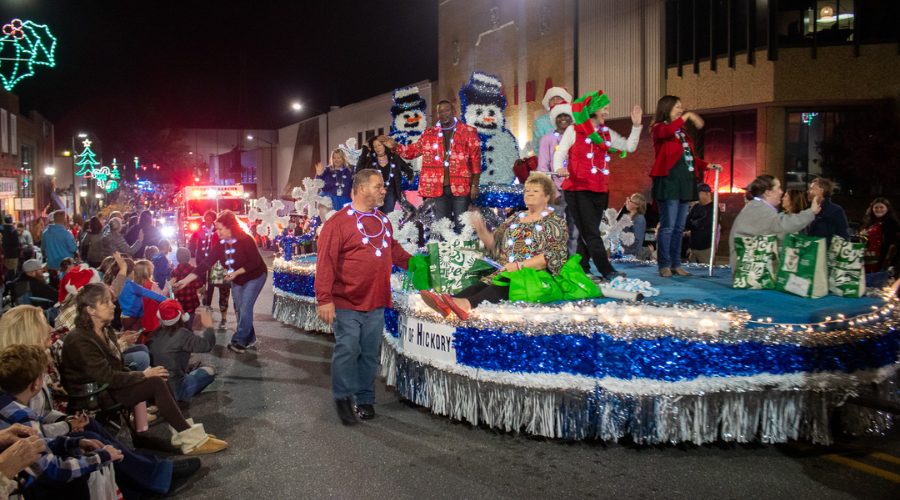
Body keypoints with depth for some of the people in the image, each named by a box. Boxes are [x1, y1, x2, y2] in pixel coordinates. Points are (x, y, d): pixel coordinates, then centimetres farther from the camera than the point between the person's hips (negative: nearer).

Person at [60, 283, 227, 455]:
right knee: (156, 383, -23)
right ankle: (191, 439, -22)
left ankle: (181, 433, -14)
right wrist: (143, 375, -15)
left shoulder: (106, 331, 11)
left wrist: (141, 374, -4)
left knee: (158, 380, -11)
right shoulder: (80, 340, -20)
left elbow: (119, 368, 13)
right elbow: (107, 377, -23)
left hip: (110, 387, 9)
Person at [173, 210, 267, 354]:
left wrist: (236, 272, -31)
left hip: (254, 277, -6)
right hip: (237, 281, 7)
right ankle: (250, 339, 22)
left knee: (245, 308, -12)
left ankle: (239, 341, -4)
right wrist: (185, 280, -18)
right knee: (240, 309, 8)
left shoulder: (246, 240, -25)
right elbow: (206, 264, -11)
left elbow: (255, 262, -24)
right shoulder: (220, 245, -8)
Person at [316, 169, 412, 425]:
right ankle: (343, 398, 15)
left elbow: (394, 250, 27)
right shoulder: (338, 222, -10)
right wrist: (324, 299, -17)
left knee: (370, 353, 11)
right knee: (348, 350, -4)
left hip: (376, 303, 6)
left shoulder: (383, 220, 12)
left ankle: (365, 399, 23)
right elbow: (325, 263, -13)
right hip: (347, 305, -6)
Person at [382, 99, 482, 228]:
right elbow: (413, 151, 14)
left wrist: (474, 184, -6)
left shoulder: (469, 132, 5)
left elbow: (476, 159, 0)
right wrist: (395, 146, -4)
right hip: (438, 188, 3)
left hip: (460, 187, -3)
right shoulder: (429, 134, 14)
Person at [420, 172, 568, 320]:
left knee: (503, 285, -36)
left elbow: (555, 256, -8)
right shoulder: (515, 218, 23)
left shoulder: (554, 221, 5)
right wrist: (482, 232, -1)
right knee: (483, 284, -26)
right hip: (507, 272, 6)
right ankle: (447, 302, -53)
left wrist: (520, 266, -17)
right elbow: (495, 245, 21)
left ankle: (467, 303, -64)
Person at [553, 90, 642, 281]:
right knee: (591, 233, -9)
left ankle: (582, 270, 16)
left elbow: (629, 146, 16)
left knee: (587, 233, 9)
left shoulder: (606, 133, 15)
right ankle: (607, 271, -12)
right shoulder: (574, 130, 1)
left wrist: (636, 126, 5)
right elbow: (560, 153, -3)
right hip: (578, 190, -6)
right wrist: (558, 169, -23)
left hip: (600, 191, 6)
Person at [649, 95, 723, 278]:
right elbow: (668, 131, -27)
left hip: (685, 183, 8)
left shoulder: (682, 132, 21)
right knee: (668, 226, -8)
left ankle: (676, 264, 14)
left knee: (679, 227, 9)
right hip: (668, 181, -8)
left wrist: (708, 165, 12)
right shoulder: (658, 129, -2)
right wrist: (687, 116, -22)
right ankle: (664, 265, -2)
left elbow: (690, 157, 24)